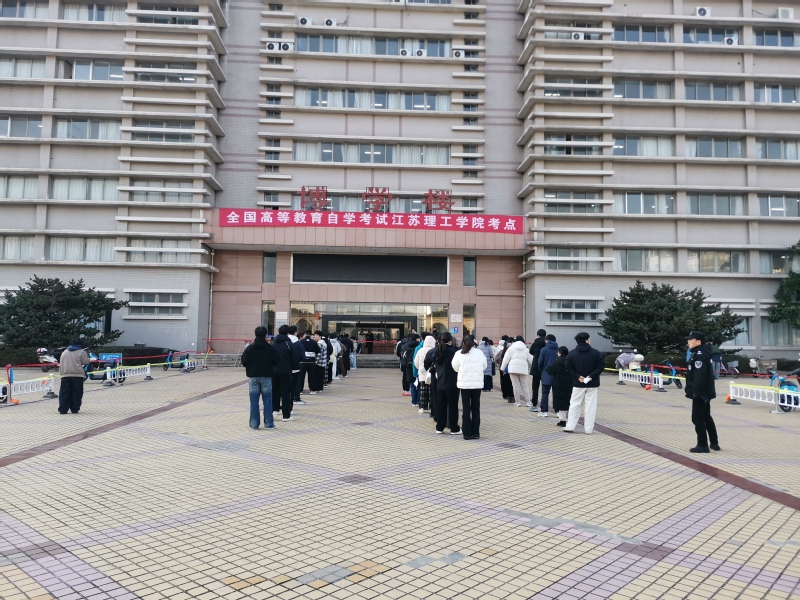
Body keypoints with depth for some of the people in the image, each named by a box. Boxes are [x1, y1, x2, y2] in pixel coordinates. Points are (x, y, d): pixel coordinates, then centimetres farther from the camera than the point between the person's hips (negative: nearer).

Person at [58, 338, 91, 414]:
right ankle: (74, 409, 4)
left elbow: (61, 363, 23)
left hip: (65, 375, 4)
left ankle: (63, 410, 3)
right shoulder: (81, 352, 1)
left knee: (64, 393, 5)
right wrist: (89, 359, 19)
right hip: (77, 374, -4)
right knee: (76, 393, 3)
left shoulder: (64, 352, 19)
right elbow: (85, 362, 0)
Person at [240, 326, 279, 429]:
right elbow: (277, 361, -5)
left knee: (254, 400, 6)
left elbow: (243, 361, -3)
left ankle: (254, 423, 8)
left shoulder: (249, 348, -2)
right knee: (267, 400, 5)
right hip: (266, 376, -1)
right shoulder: (270, 348, -7)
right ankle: (268, 423, 7)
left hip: (253, 376, 1)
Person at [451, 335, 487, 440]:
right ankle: (475, 433, 12)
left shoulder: (459, 354, -8)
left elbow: (455, 367, 1)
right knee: (476, 408, 11)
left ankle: (467, 433, 6)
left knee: (466, 408, 6)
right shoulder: (480, 353, -3)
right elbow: (484, 366, 7)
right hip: (477, 383, 1)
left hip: (464, 384, -1)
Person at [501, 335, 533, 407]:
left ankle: (517, 401, 5)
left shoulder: (511, 348, 7)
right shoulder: (526, 349, 13)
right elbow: (531, 359, 13)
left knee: (516, 385, 3)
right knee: (524, 385, 8)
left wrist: (502, 368, 7)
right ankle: (528, 401, 7)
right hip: (523, 368, 2)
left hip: (513, 368, -2)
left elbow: (506, 358, 3)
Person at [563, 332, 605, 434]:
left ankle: (570, 426, 7)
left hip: (578, 384, 1)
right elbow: (601, 366, -9)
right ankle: (588, 428, 5)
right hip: (592, 384, -1)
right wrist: (592, 376, -11)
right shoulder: (596, 353, -3)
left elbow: (568, 367, -6)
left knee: (575, 405, 9)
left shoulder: (571, 354, 0)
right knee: (590, 406, 4)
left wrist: (577, 376, -7)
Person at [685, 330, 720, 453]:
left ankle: (702, 445, 1)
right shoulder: (699, 353, 14)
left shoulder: (700, 355, -19)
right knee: (706, 417, 19)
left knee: (698, 418, -4)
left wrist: (696, 392, -27)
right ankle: (714, 443, 28)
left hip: (701, 393, -11)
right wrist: (689, 388, 23)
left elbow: (700, 376, -27)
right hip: (704, 392, 11)